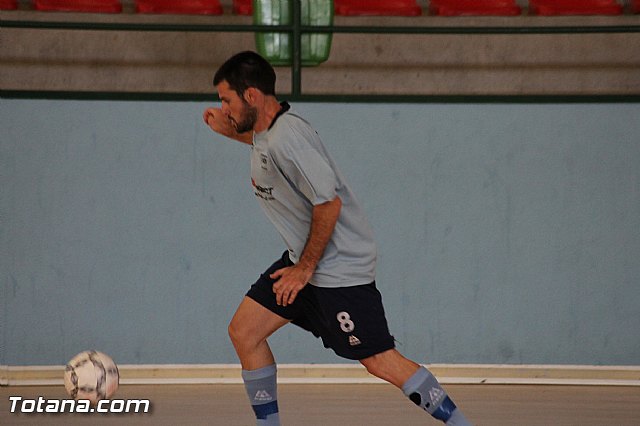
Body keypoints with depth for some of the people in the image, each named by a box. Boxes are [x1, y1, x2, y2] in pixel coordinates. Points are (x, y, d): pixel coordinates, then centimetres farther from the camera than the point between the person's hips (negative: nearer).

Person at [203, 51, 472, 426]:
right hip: (302, 259, 10)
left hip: (338, 265, -10)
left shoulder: (287, 139, -24)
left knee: (379, 361, -9)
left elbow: (328, 204, -25)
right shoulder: (266, 130, 6)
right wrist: (230, 131, 19)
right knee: (244, 331, 6)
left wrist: (304, 269, -16)